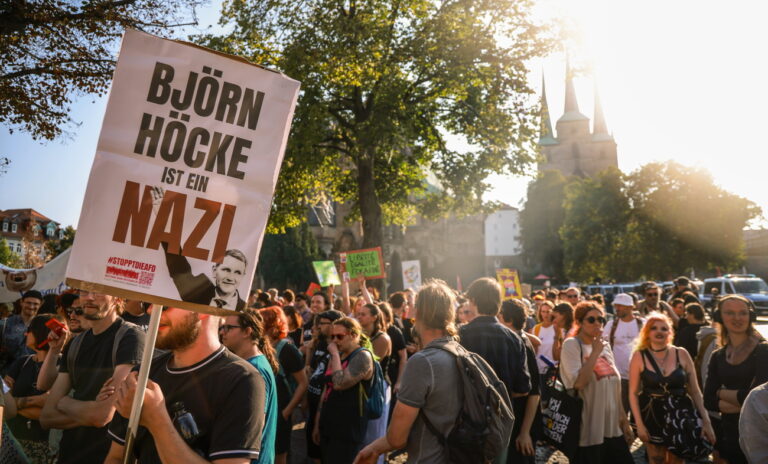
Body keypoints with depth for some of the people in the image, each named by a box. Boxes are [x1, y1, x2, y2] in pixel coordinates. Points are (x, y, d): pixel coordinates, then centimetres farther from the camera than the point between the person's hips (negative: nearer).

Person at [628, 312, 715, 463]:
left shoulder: (681, 354, -2)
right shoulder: (639, 356, -7)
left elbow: (695, 391, 2)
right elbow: (633, 393, -5)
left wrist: (706, 420, -4)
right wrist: (639, 424, -11)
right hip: (652, 418, -1)